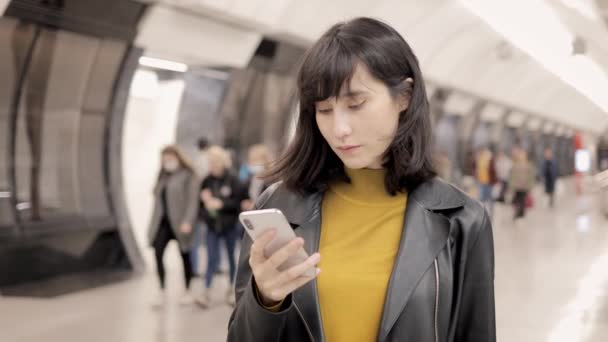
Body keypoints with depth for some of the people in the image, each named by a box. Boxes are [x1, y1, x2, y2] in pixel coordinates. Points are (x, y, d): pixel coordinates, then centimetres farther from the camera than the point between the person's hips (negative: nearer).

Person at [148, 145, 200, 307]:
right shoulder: (163, 176, 14)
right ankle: (162, 293, -4)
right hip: (163, 221, 5)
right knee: (158, 254, -9)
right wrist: (154, 223, 12)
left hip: (179, 222, -5)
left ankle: (187, 292, 21)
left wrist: (187, 221, -21)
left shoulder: (188, 176, -5)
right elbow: (158, 200, 15)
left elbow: (192, 200, -12)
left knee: (184, 255, 8)